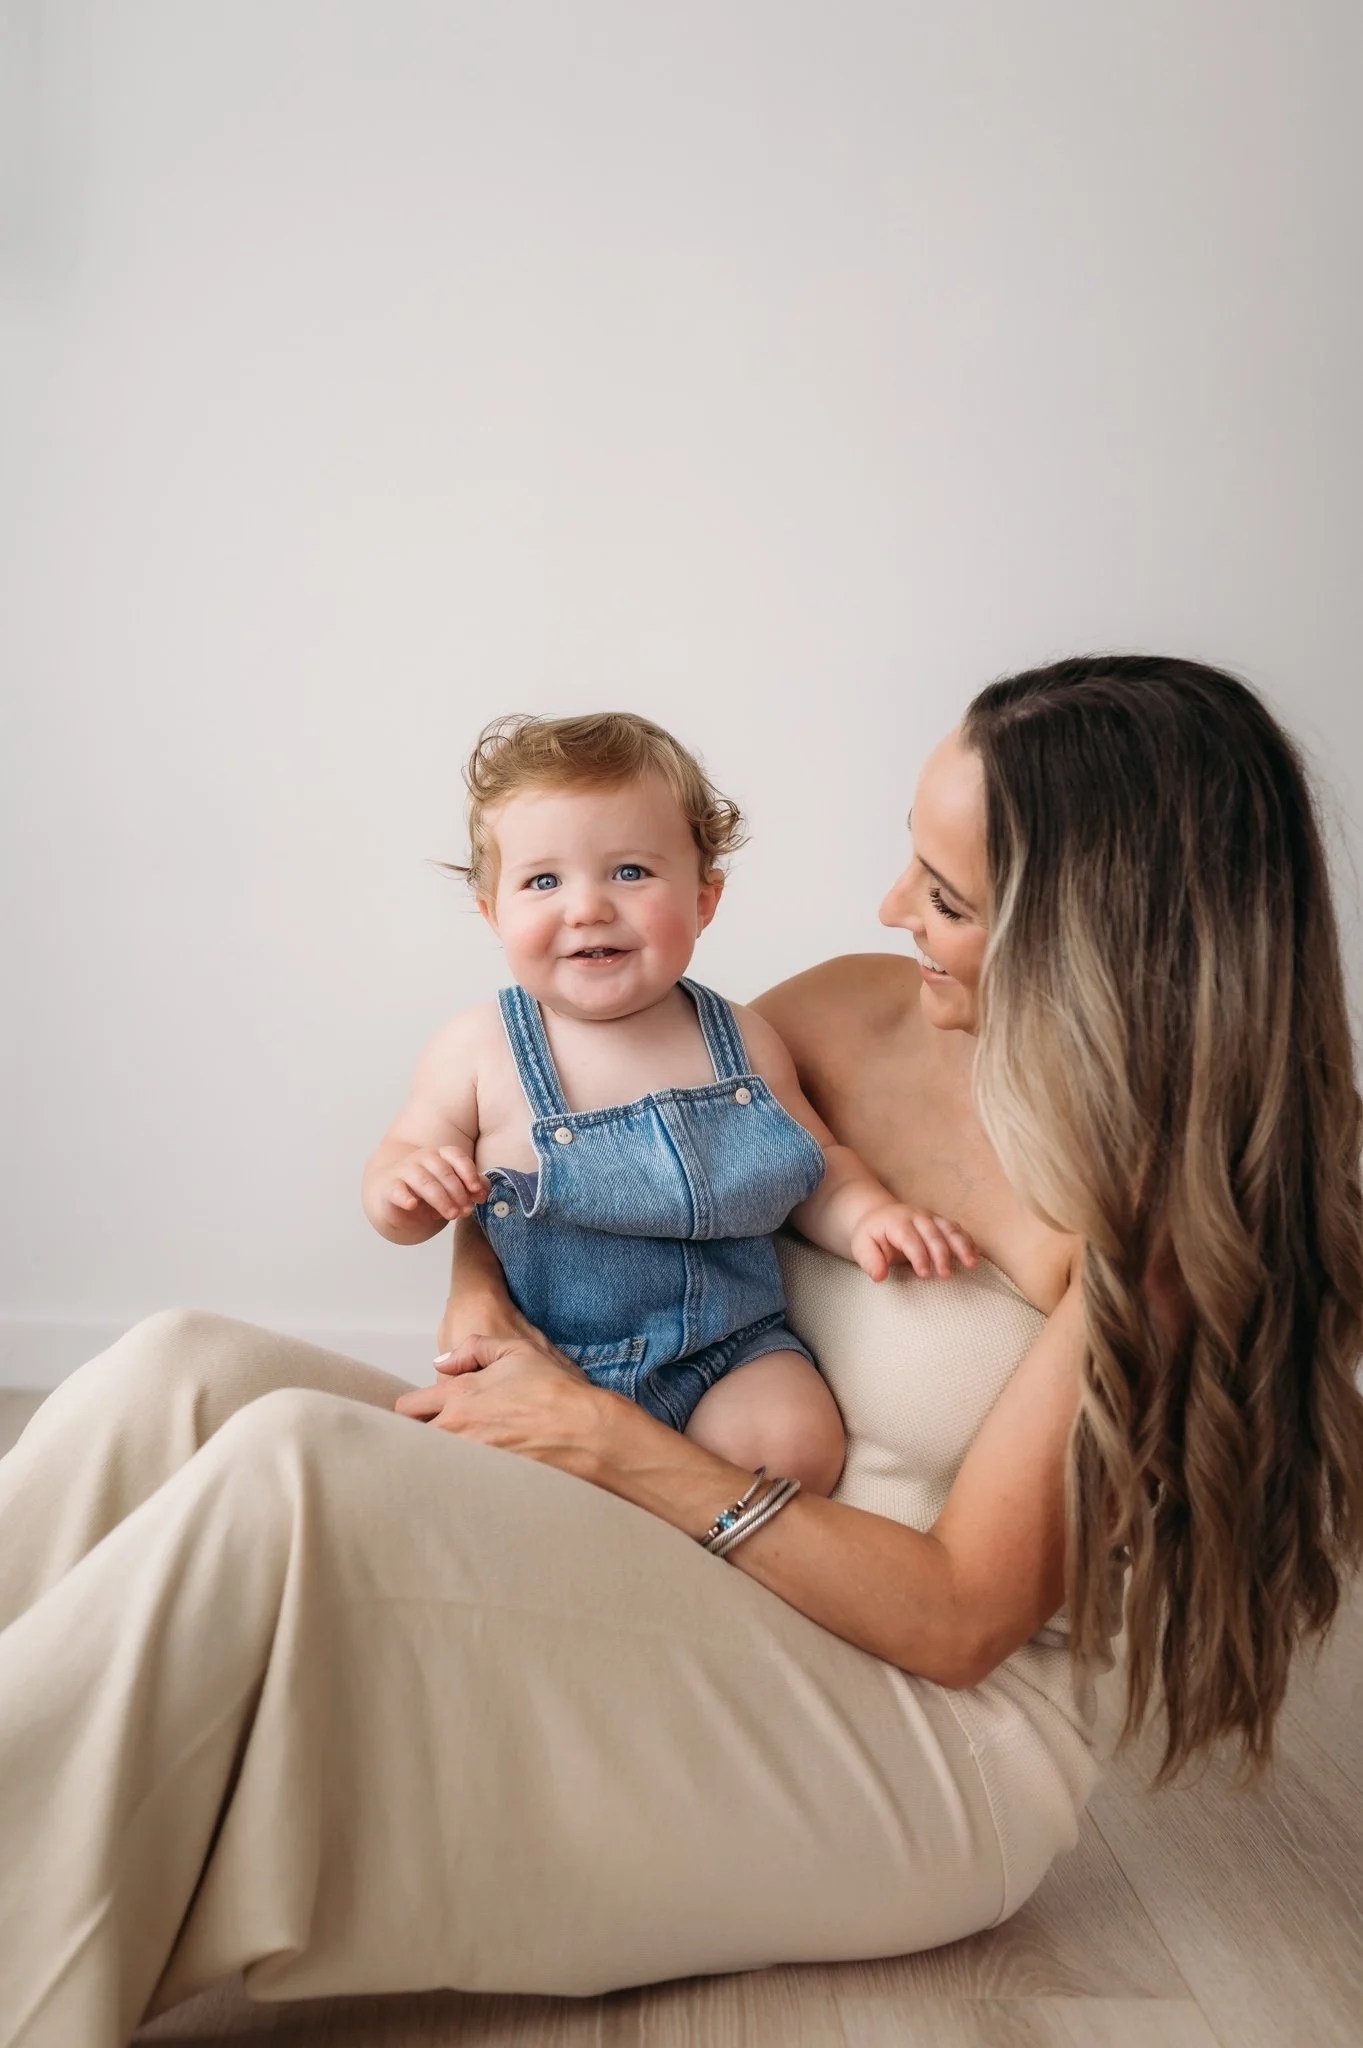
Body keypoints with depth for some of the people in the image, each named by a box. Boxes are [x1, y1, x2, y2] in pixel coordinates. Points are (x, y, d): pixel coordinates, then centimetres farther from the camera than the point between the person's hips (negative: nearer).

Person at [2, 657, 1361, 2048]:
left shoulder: (1168, 1199, -17)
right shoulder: (852, 1015, 1)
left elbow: (961, 1617, -16)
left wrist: (621, 1447, -18)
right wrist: (480, 1278, -7)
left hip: (926, 1740, -6)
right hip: (680, 1581, 6)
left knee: (292, 1469, -29)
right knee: (180, 1376, -15)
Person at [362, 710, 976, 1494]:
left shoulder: (743, 1041, 1)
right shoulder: (479, 1050, -6)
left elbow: (820, 1163, 11)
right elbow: (403, 1157, 3)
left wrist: (870, 1217, -9)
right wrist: (401, 1190, -21)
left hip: (733, 1352, 2)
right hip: (548, 1363, -1)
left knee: (796, 1447, -21)